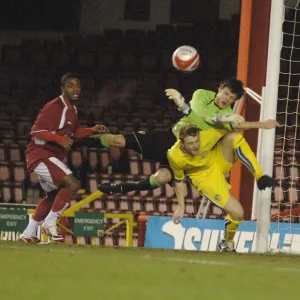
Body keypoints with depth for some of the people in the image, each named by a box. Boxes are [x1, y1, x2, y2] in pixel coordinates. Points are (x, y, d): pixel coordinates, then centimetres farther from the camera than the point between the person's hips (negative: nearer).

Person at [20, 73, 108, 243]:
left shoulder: (72, 109, 11)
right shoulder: (54, 107, -19)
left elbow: (74, 133, 21)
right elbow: (36, 131, -23)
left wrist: (93, 130, 6)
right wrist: (59, 139, -34)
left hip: (52, 157, 11)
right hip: (41, 154, -11)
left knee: (53, 195, 23)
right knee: (72, 184, -23)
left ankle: (29, 234, 32)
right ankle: (50, 222, -13)